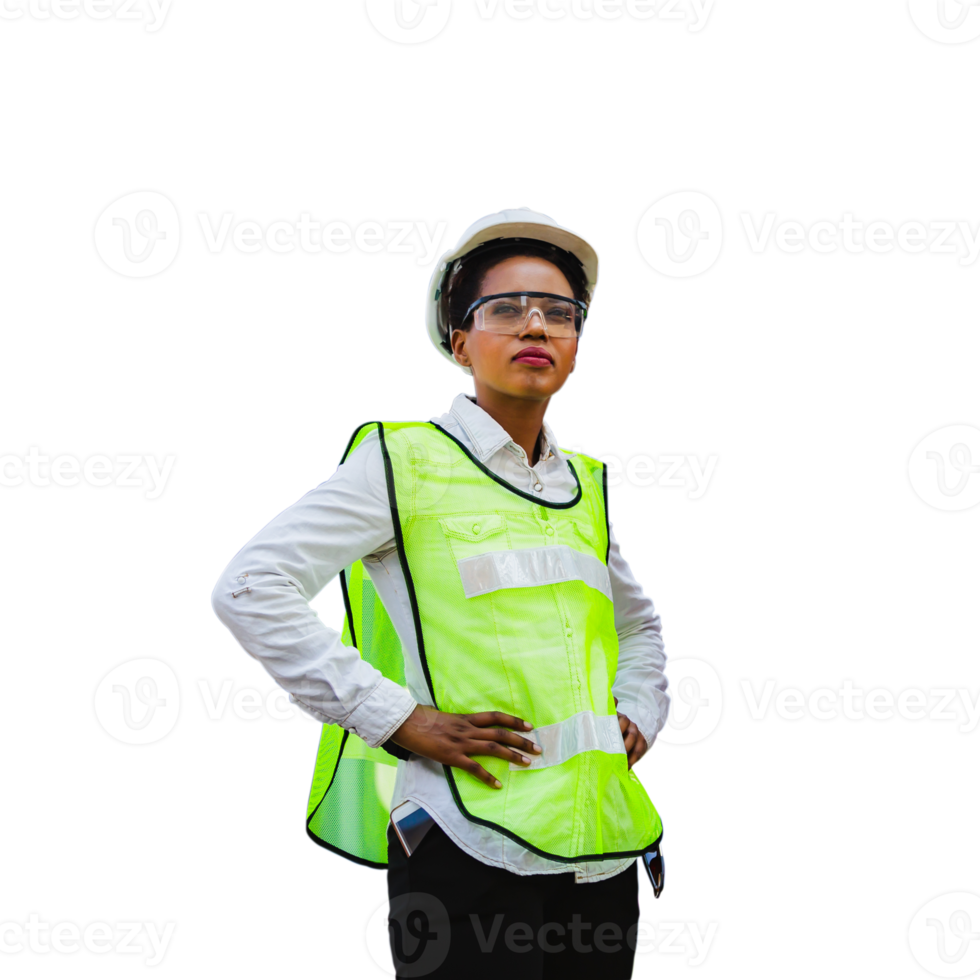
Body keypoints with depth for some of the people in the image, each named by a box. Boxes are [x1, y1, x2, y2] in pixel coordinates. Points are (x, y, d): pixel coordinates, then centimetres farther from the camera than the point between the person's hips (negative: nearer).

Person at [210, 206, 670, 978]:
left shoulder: (584, 484, 16)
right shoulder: (405, 460, -1)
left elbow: (638, 621, 34)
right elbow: (248, 590, -8)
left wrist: (640, 716, 13)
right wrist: (398, 719, -13)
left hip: (603, 846, 6)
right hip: (468, 848, -6)